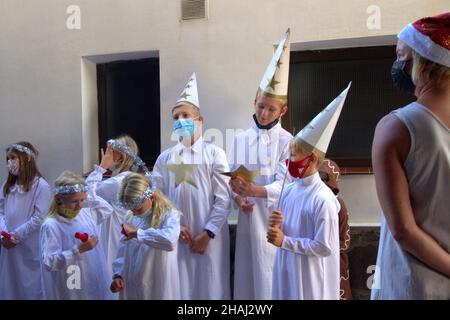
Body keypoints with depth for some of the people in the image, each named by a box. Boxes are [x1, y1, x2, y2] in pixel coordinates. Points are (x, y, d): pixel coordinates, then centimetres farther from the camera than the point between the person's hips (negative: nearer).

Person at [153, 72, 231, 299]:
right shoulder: (165, 158, 8)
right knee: (179, 288, 10)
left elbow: (223, 200, -6)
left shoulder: (214, 154, -2)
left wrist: (207, 234, -10)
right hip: (176, 237, 3)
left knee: (210, 288, 7)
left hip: (209, 238, -2)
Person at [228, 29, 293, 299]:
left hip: (275, 217, -3)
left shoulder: (287, 142, -4)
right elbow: (232, 178, 7)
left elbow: (283, 183, -11)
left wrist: (254, 190, -27)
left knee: (272, 277, 1)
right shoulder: (241, 139, 8)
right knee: (247, 274, 9)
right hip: (248, 216, 3)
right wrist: (239, 198, -12)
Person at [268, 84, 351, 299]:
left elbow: (325, 247, -21)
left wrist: (284, 241, -20)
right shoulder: (289, 190, 1)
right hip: (286, 271, 7)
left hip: (309, 277, -7)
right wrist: (276, 227, -10)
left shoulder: (322, 199, -22)